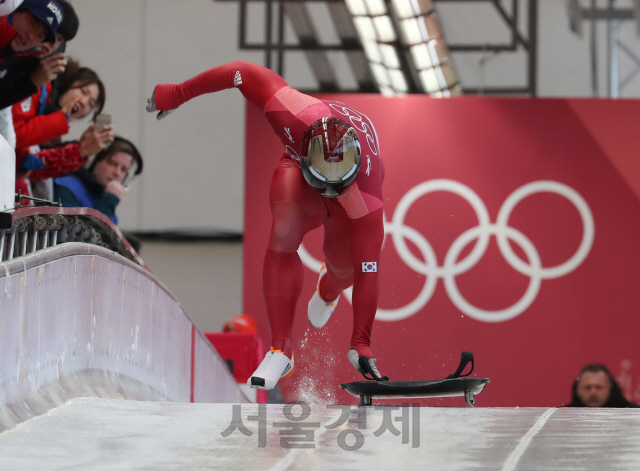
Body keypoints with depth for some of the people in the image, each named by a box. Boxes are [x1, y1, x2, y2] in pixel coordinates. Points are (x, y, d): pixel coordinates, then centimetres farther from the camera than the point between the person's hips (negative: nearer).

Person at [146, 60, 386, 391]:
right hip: (297, 177, 0)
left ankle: (329, 288, 41)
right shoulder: (295, 114, -45)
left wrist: (361, 345, -42)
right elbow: (243, 73, -29)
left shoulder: (366, 181, -45)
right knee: (283, 237, -28)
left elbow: (368, 270, -42)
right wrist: (177, 94, -19)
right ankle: (280, 350, -24)